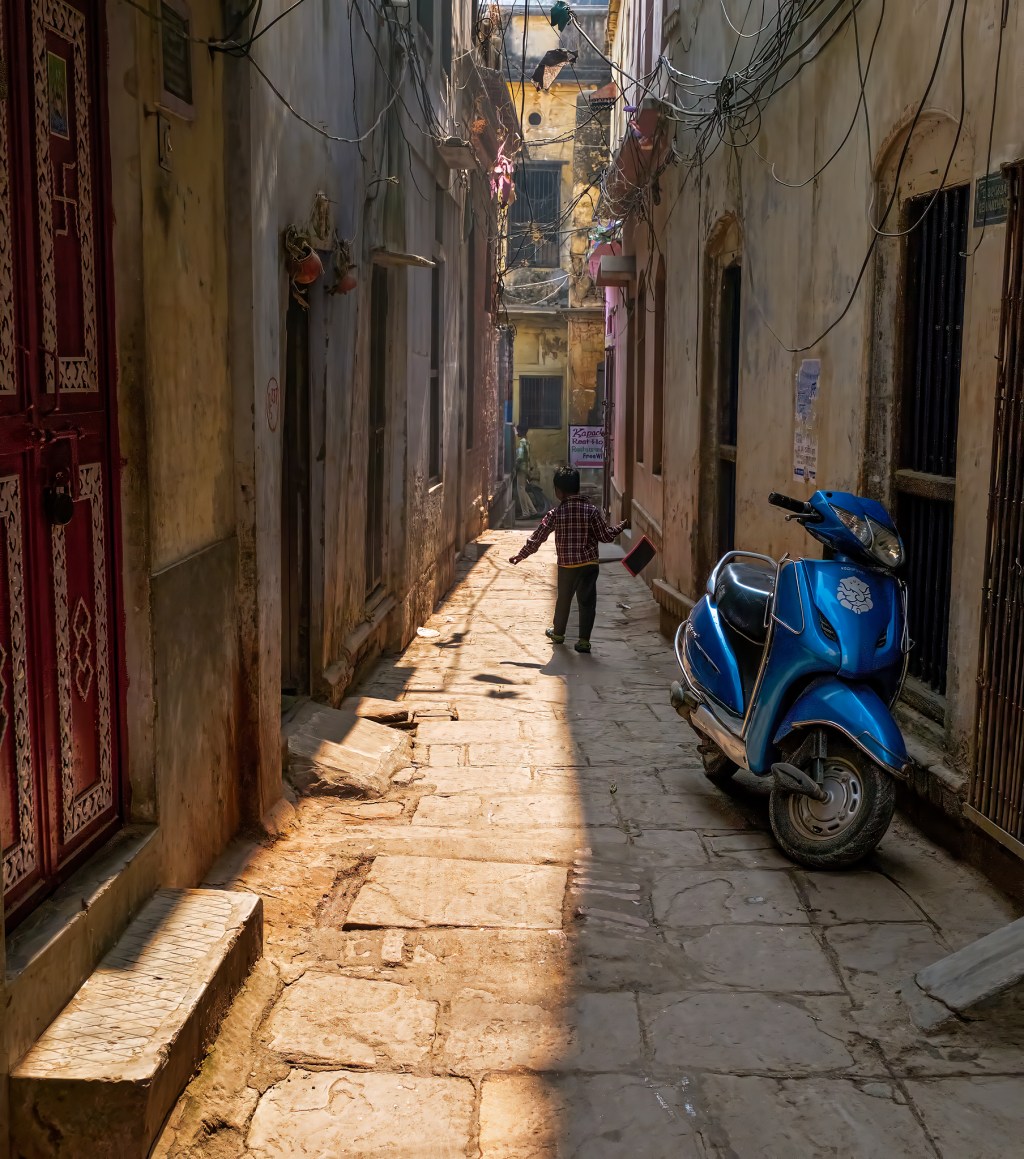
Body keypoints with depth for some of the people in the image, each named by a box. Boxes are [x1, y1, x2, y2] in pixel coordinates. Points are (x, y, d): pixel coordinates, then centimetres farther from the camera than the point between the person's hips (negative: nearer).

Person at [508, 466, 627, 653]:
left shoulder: (556, 513, -7)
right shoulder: (591, 511, -7)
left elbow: (538, 537, -5)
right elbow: (606, 536, -4)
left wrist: (521, 555, 5)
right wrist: (620, 527, 16)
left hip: (566, 565, 1)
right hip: (589, 564, -1)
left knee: (563, 599, 19)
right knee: (587, 602, 5)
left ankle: (558, 633, 35)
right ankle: (584, 640, 3)